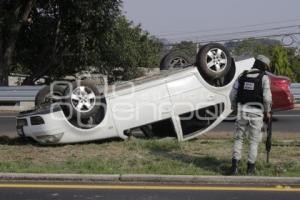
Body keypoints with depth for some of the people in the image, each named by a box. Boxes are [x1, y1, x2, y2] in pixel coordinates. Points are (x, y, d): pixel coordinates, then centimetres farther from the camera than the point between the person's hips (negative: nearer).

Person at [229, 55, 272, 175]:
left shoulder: (242, 76, 7)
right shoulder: (264, 77, -4)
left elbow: (233, 94, 6)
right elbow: (267, 97, -11)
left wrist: (235, 109, 19)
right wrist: (267, 112, 4)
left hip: (242, 111, 3)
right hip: (256, 113, -3)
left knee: (238, 138, 12)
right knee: (254, 140, 9)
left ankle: (235, 165, 2)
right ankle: (250, 167, 9)